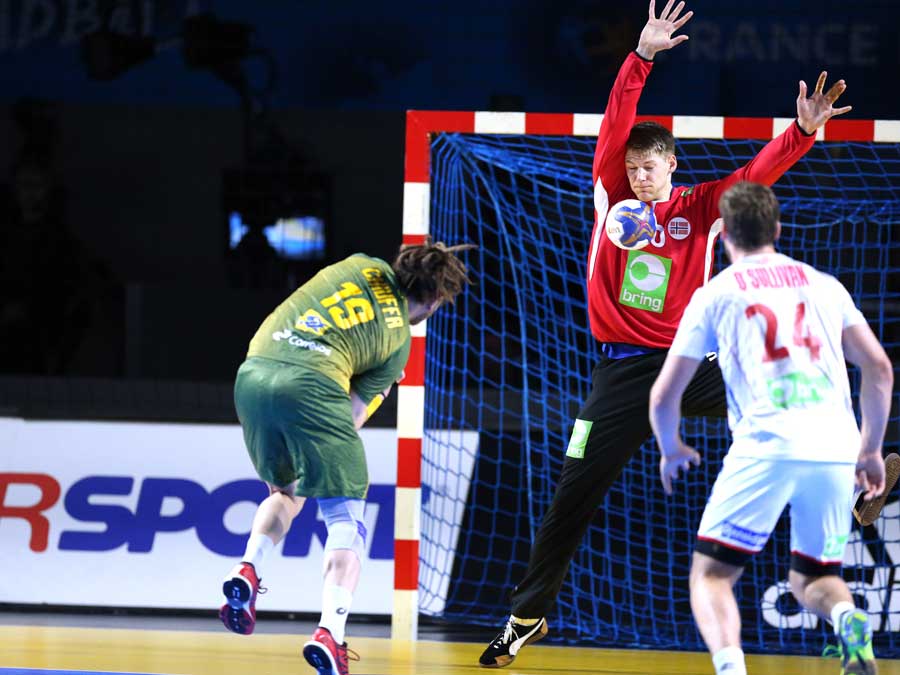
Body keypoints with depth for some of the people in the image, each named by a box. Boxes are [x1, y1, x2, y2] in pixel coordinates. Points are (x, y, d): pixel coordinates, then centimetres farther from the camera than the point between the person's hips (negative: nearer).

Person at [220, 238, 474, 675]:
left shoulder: (364, 266, 21)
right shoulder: (399, 339, 13)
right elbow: (353, 415, 10)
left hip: (252, 374, 5)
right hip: (311, 383, -5)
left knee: (286, 492, 28)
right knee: (346, 517, 1)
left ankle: (247, 570, 3)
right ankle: (329, 632, -17)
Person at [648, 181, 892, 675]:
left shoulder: (714, 294, 12)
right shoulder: (824, 285, 19)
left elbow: (663, 396, 12)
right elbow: (879, 368, 14)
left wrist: (671, 450, 32)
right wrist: (871, 449, 24)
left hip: (765, 447, -3)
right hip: (836, 450, 3)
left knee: (710, 575, 7)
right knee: (811, 579, 20)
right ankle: (848, 619, -16)